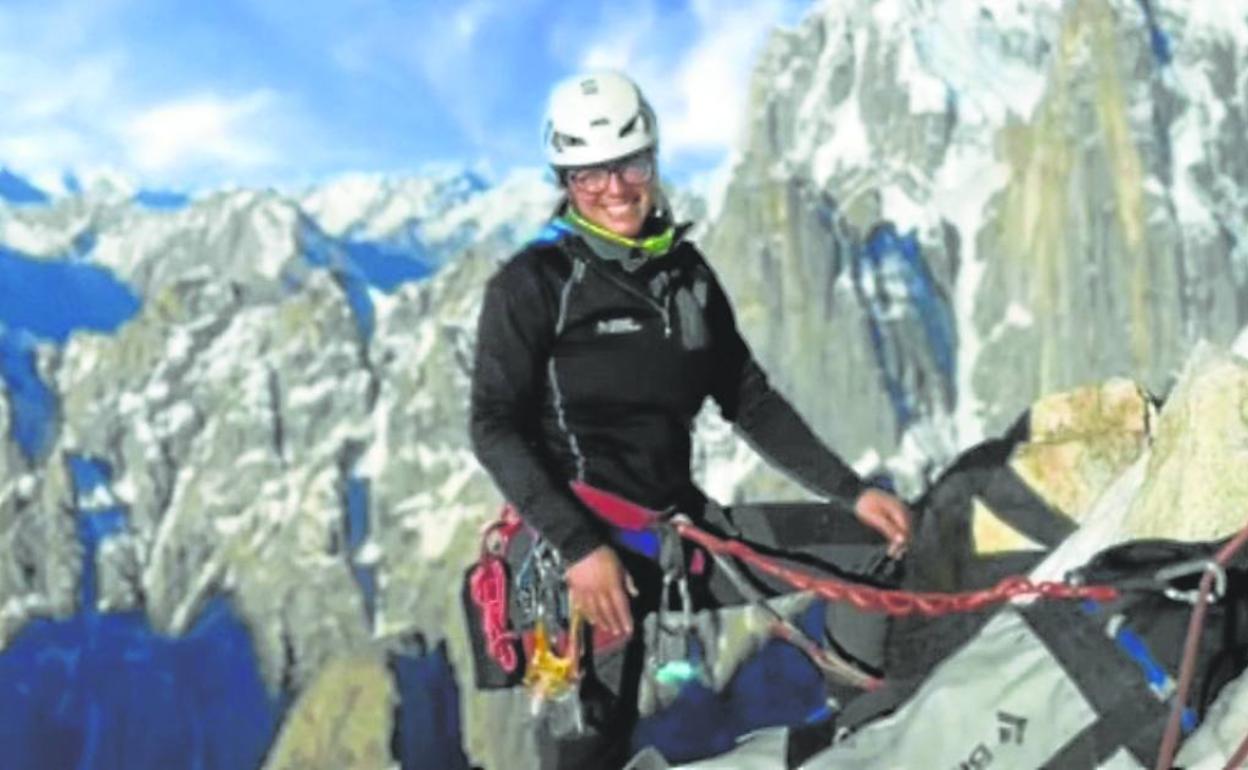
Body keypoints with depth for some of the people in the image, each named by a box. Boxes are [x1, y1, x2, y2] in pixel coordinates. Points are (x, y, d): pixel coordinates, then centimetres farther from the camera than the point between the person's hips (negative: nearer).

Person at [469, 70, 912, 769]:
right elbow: (495, 429, -15)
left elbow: (751, 401, 13)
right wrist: (579, 548, -26)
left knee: (868, 540, 3)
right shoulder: (534, 284, -9)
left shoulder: (685, 270, 8)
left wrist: (851, 491, 3)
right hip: (586, 539, -6)